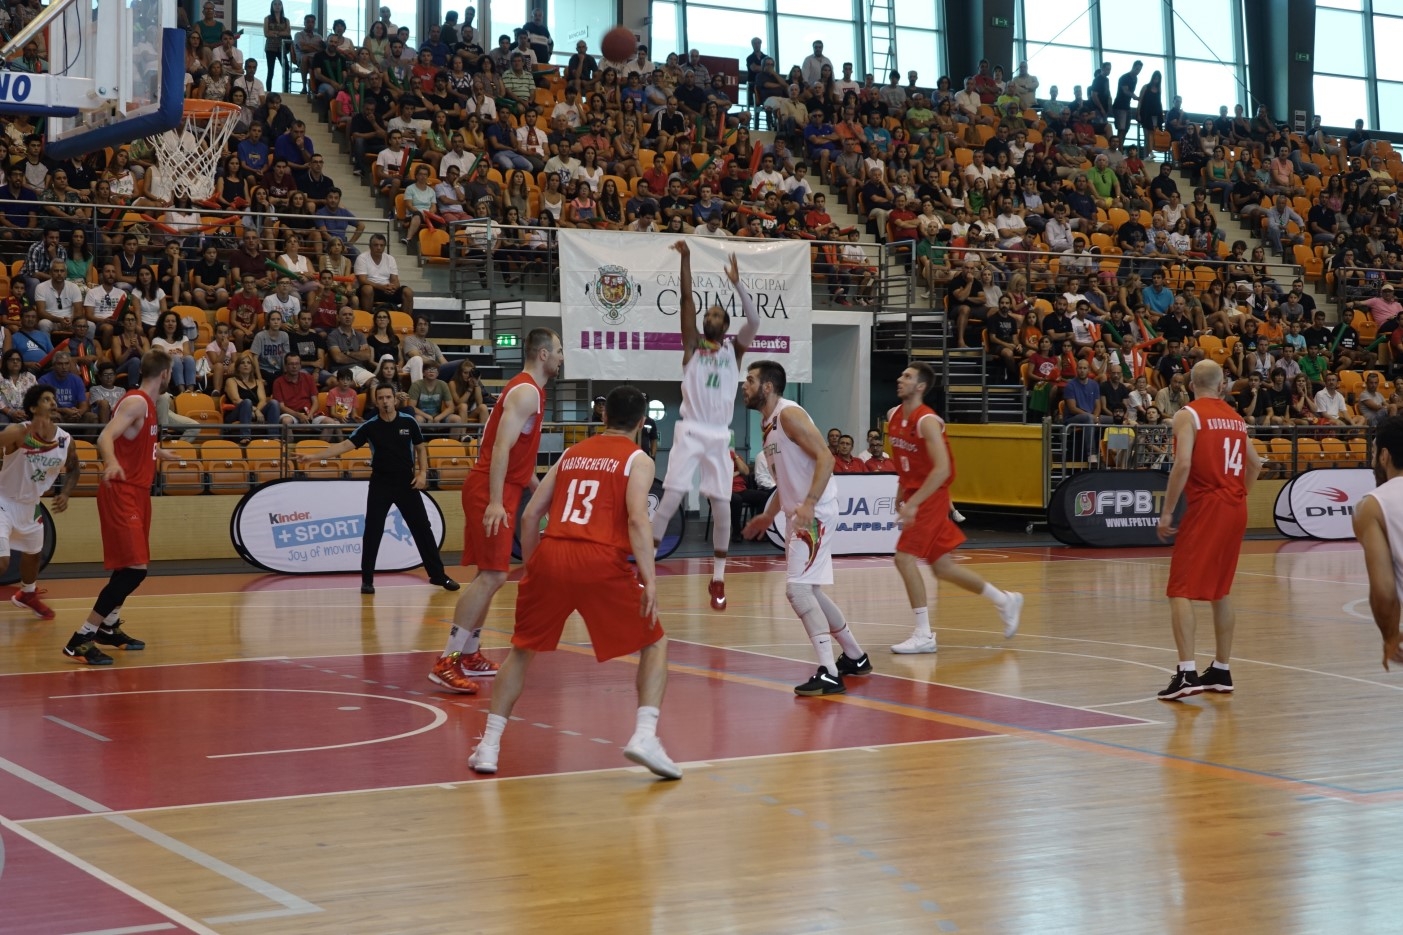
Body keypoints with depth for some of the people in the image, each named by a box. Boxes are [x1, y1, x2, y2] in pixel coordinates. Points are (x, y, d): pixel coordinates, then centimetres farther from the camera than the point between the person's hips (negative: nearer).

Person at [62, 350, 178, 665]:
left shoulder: (148, 403, 14)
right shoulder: (136, 402, -15)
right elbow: (105, 437, -30)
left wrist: (161, 454, 49)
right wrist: (111, 462, -51)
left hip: (137, 491, 10)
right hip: (121, 493, -10)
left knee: (131, 568, 20)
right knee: (134, 569, -15)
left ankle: (108, 627, 36)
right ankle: (81, 639, -14)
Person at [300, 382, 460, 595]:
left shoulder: (409, 422, -2)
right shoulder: (369, 426, -5)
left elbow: (420, 448, 9)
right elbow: (345, 445, -9)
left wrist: (422, 472, -5)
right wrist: (314, 456, -19)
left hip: (407, 483, 0)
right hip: (380, 484, 0)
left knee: (422, 529, 3)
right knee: (372, 533, -3)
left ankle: (438, 575, 13)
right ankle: (367, 580, 8)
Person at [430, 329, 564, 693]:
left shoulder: (527, 389, 18)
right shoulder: (526, 391, -13)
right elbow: (501, 447, -22)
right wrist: (495, 501, -28)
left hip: (500, 490, 11)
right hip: (491, 492, -11)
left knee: (489, 575, 15)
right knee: (492, 575, -15)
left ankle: (470, 655, 23)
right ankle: (446, 662, -17)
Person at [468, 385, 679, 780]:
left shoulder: (571, 453, 23)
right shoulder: (638, 459, 10)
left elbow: (530, 516, 18)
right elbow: (637, 518, -8)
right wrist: (648, 578, -11)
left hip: (549, 555, 4)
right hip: (601, 561, -4)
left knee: (522, 650, 22)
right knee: (654, 644, 13)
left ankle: (488, 746, 16)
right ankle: (644, 736, -6)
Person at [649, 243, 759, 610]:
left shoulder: (733, 349, 10)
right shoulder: (692, 344, 9)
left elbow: (754, 321, -7)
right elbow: (687, 299, -2)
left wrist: (737, 283, -16)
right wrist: (686, 259, -11)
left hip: (719, 437, 1)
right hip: (690, 432, -1)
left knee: (722, 505, 0)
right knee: (670, 498, -10)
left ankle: (718, 580, 11)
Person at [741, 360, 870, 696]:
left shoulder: (789, 414, -13)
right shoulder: (768, 424, 15)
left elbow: (825, 457, -22)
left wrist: (809, 504, -31)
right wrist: (768, 516, 25)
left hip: (814, 513, -11)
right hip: (797, 514, 11)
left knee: (797, 589, -17)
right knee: (808, 591, 18)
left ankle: (828, 673, -17)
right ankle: (855, 657, 32)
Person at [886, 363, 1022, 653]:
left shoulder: (927, 421, -19)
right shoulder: (894, 417, 6)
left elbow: (942, 469, -27)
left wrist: (913, 503, -30)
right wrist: (901, 495, 18)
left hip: (931, 498, -9)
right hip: (913, 495, 9)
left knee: (904, 558, -15)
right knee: (942, 566, 13)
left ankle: (924, 635, -7)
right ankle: (1005, 600, 30)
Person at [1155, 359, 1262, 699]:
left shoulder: (1187, 415, -5)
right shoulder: (1235, 418, 15)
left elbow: (1183, 464, -17)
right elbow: (1255, 464, 22)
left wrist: (1167, 512, -13)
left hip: (1205, 506, -7)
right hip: (1236, 509, 7)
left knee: (1181, 591, -6)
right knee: (1220, 591, 17)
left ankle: (1187, 672, -17)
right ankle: (1221, 671, 22)